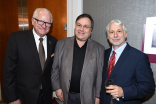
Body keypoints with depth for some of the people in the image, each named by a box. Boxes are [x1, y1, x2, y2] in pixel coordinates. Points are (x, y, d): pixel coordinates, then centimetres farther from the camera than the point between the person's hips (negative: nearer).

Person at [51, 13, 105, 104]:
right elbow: (55, 68, 3)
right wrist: (57, 88, 0)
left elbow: (100, 75, -3)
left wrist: (97, 96, -2)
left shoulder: (99, 49, -5)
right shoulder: (61, 44, -2)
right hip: (66, 96, 1)